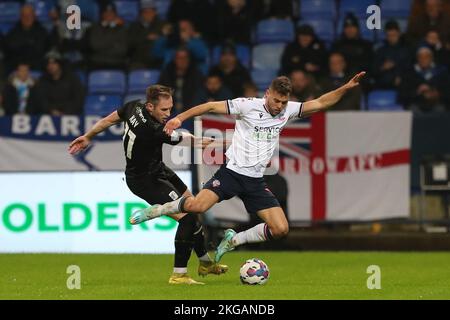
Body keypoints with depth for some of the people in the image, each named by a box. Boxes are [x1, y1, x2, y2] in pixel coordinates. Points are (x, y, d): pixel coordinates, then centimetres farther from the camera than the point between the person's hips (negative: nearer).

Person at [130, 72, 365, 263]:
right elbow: (212, 106, -7)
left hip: (256, 181, 5)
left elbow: (320, 103, 9)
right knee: (196, 206, -27)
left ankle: (233, 240, 14)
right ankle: (157, 210, 3)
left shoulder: (288, 110, 6)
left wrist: (346, 88, -3)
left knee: (281, 229, -7)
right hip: (232, 172, -5)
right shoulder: (248, 106, -8)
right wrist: (180, 118, -14)